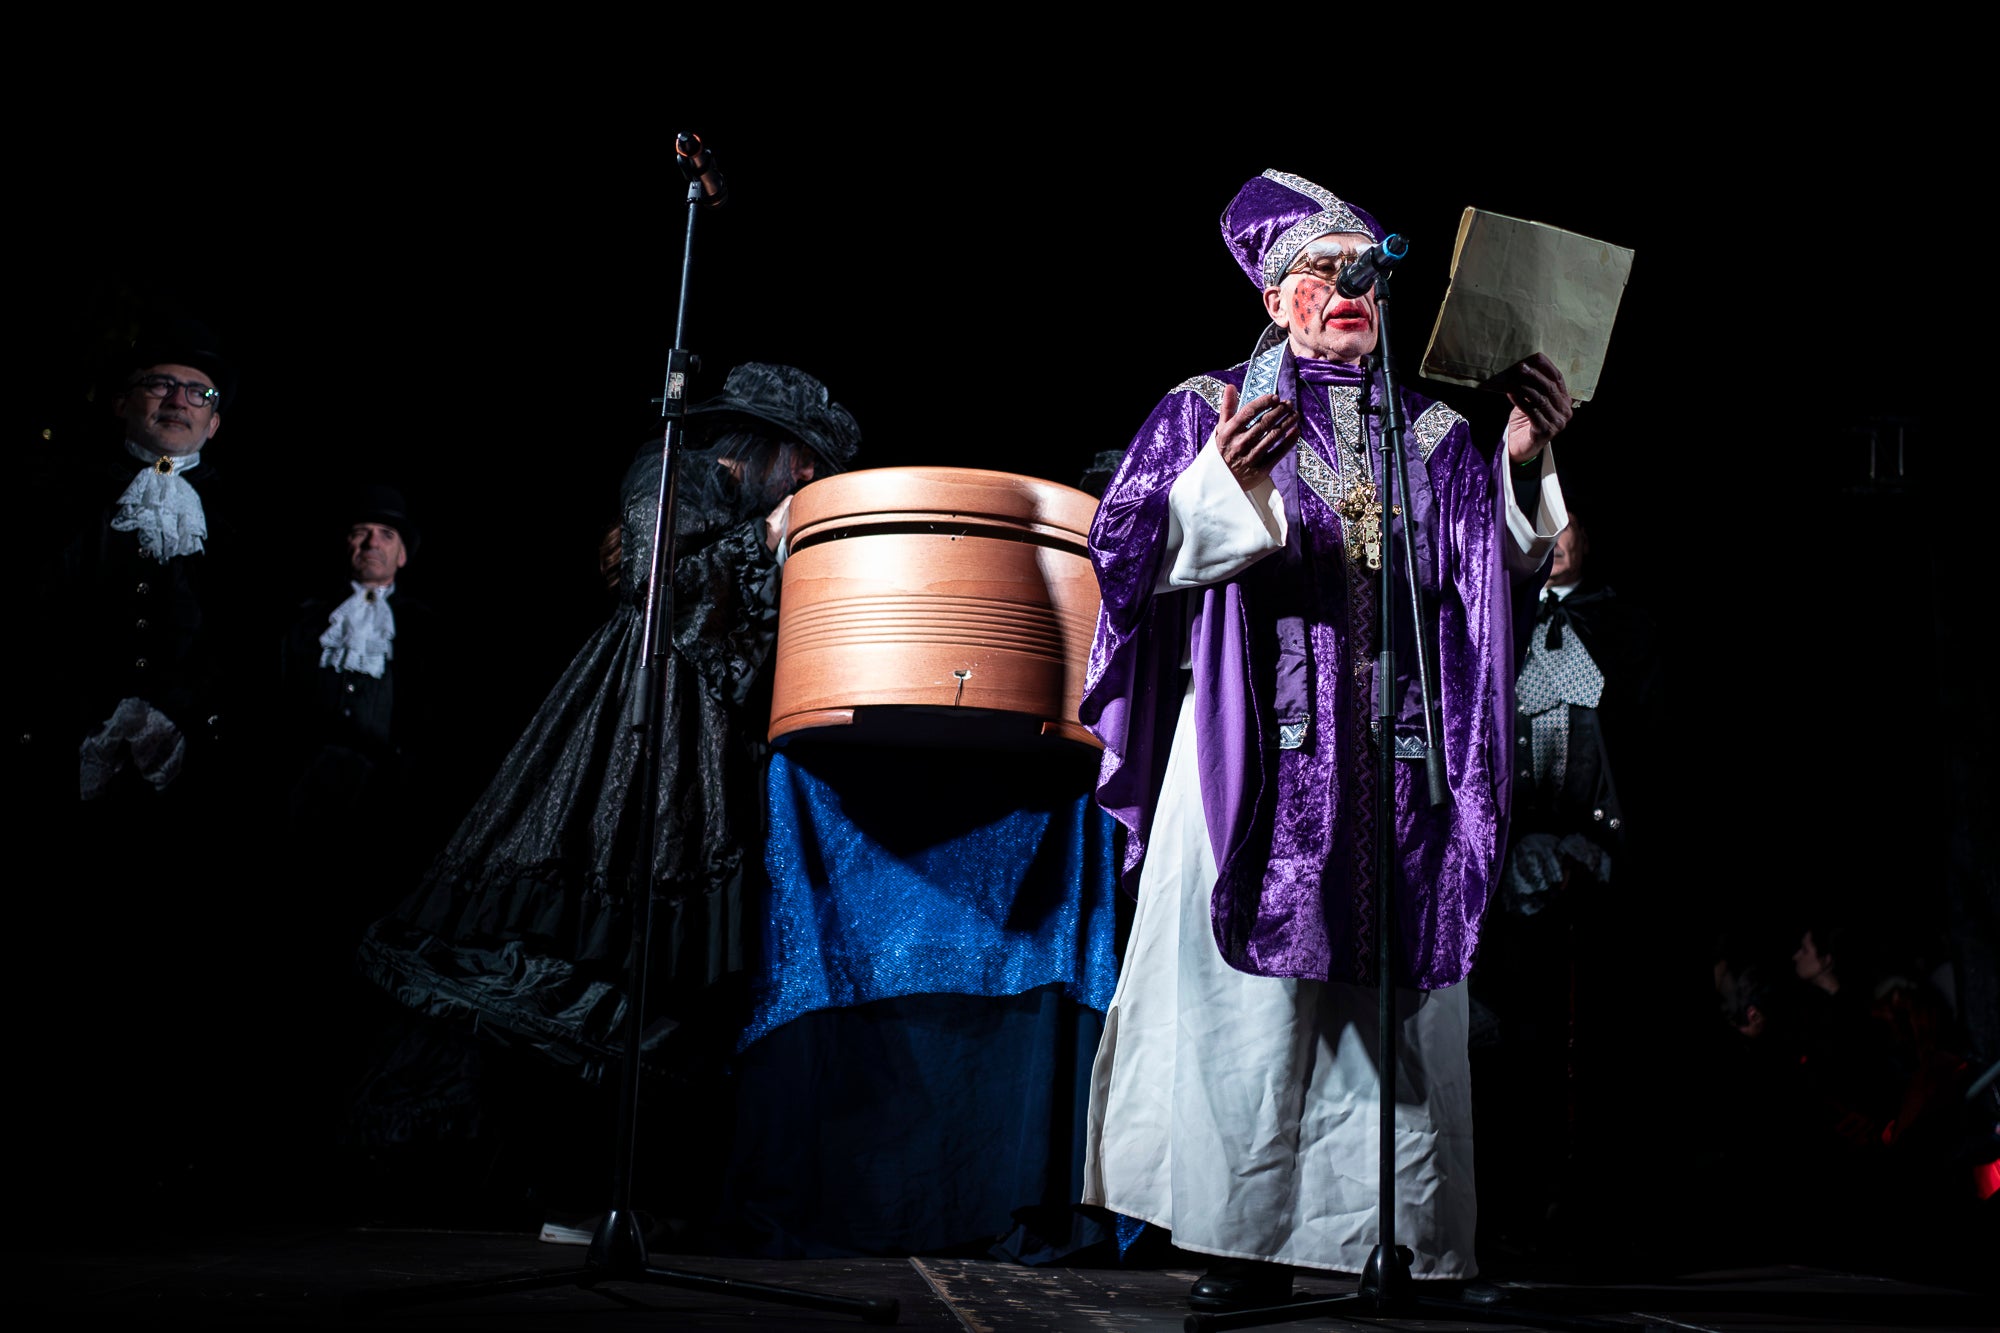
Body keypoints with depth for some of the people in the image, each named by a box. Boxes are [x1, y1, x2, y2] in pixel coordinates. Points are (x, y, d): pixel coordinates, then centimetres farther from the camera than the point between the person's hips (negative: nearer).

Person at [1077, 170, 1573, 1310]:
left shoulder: (1434, 434, 18)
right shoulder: (1212, 408, 11)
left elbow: (1503, 561, 8)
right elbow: (1140, 546, -1)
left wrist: (1528, 464, -9)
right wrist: (1225, 478, -19)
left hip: (1401, 755, 3)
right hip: (1261, 748, -3)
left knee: (1397, 990, -1)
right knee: (1253, 987, -8)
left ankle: (1401, 1236, 6)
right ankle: (1248, 1240, -2)